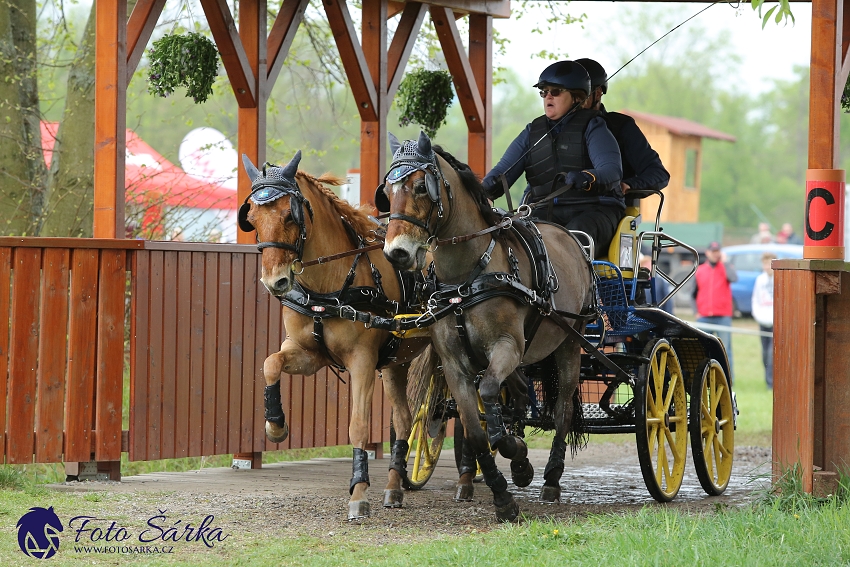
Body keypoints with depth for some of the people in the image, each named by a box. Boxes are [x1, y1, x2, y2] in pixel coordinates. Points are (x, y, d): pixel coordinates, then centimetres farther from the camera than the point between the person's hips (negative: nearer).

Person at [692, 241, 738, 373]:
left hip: (723, 316, -3)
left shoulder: (726, 267, 5)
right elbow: (694, 294, 18)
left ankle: (728, 380, -4)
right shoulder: (699, 271, 12)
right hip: (704, 317, 3)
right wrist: (696, 311, 7)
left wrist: (724, 262, -9)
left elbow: (734, 278, -19)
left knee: (725, 351, -5)